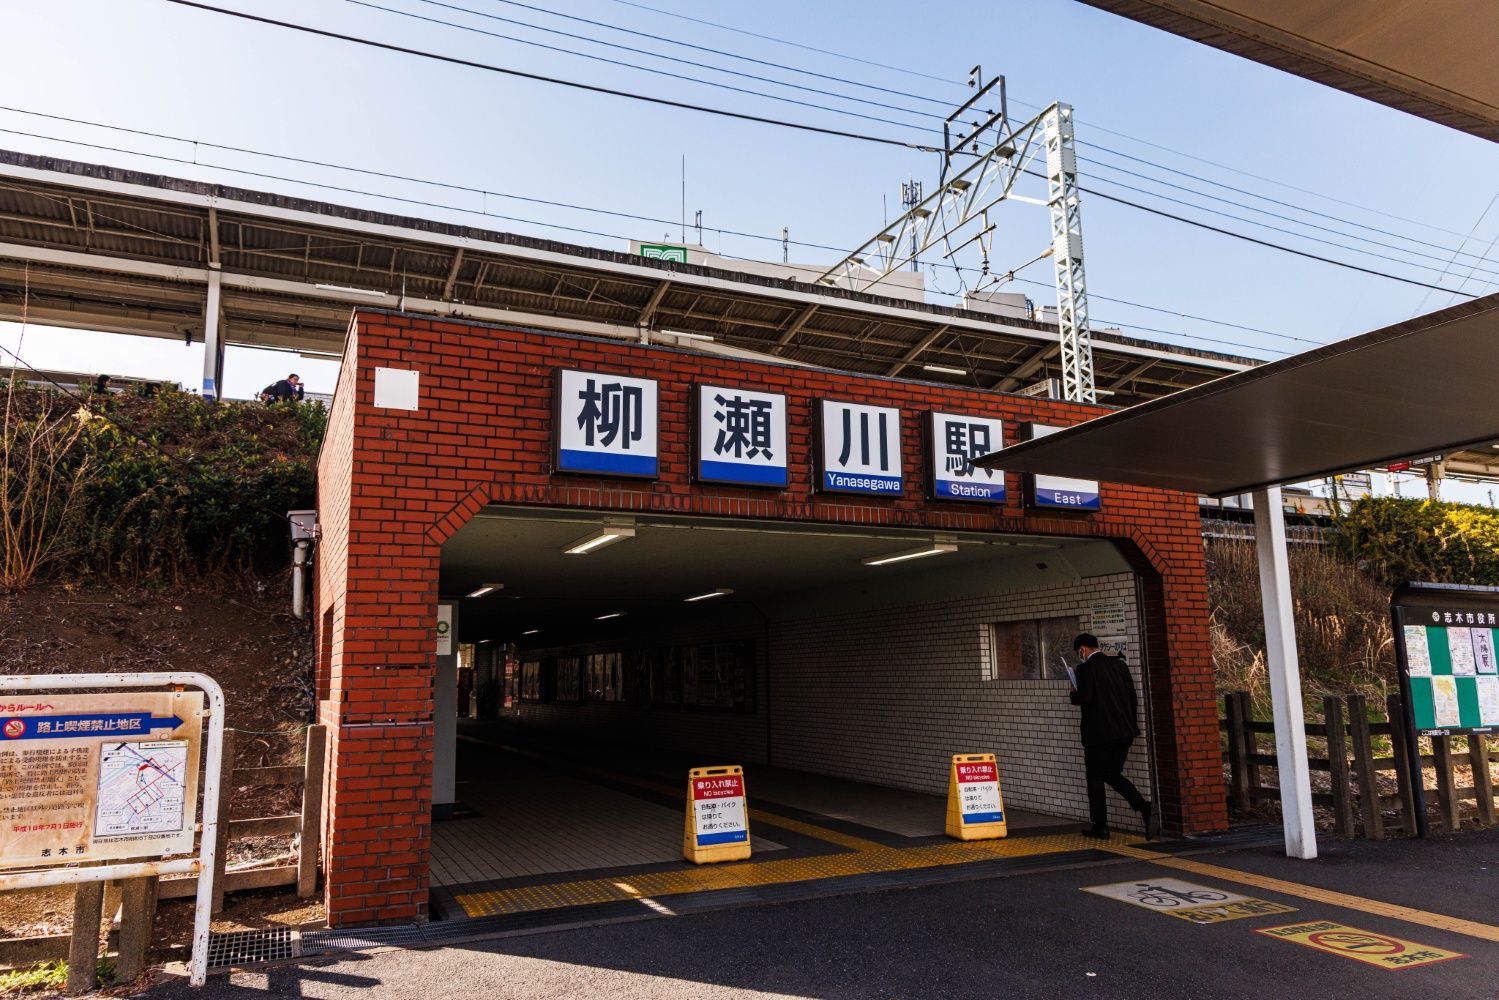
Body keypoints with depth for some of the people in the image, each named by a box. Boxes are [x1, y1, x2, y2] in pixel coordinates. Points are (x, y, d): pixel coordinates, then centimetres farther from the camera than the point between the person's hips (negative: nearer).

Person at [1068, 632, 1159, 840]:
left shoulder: (1085, 669, -12)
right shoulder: (1119, 664, 8)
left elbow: (1084, 698, -21)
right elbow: (1132, 695, 10)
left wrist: (1073, 694, 1)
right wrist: (1129, 722, 18)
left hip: (1099, 733, -7)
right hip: (1124, 732, 7)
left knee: (1095, 779, 8)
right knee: (1114, 775, 18)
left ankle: (1100, 826, 13)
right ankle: (1145, 808, -2)